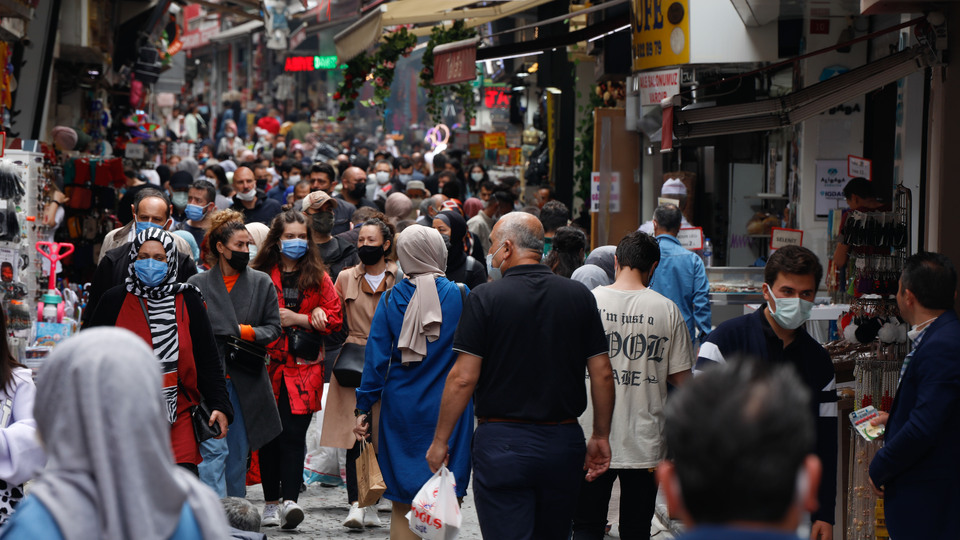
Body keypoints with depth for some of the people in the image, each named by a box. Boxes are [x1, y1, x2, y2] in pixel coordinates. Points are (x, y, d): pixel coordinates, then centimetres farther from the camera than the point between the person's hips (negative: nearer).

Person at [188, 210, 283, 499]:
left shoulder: (262, 283, 8)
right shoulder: (197, 284, 3)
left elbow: (274, 328, 9)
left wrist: (246, 332, -10)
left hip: (246, 380, 3)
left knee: (239, 451, 10)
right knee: (214, 450, -11)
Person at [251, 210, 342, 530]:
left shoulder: (318, 277, 10)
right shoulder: (261, 275, 6)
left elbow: (334, 320, 4)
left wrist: (297, 318, -6)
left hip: (304, 366, 0)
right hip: (268, 363, 0)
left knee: (293, 434, -10)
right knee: (269, 435, 3)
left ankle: (290, 501, -14)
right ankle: (271, 503, 12)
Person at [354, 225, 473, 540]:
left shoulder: (391, 299, -2)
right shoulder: (460, 296, -6)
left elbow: (376, 358, -2)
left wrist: (364, 408, 3)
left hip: (401, 408, 2)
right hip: (448, 407, -1)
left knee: (402, 504, 9)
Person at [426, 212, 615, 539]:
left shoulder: (485, 298, -8)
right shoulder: (579, 296, 3)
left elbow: (463, 378, -10)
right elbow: (602, 374, 3)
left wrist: (440, 441, -1)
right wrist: (601, 437, 14)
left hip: (503, 443, -4)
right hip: (564, 442, 4)